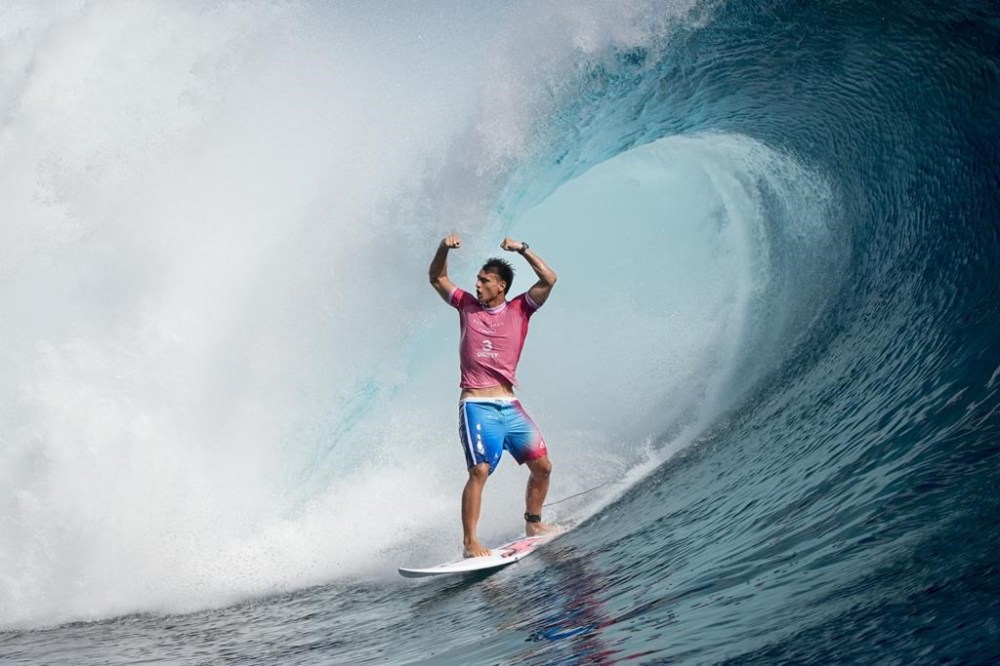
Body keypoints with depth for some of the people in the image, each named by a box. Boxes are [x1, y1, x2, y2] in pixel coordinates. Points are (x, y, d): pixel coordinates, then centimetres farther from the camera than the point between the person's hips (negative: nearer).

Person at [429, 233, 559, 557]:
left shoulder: (519, 309, 7)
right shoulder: (467, 305, 9)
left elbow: (549, 279, -3)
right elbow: (437, 278, 15)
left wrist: (522, 249, -10)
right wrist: (444, 248, -1)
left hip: (509, 406, 3)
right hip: (476, 406, -3)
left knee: (542, 466, 6)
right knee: (480, 471, -17)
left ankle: (533, 523, 28)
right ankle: (469, 542, -16)